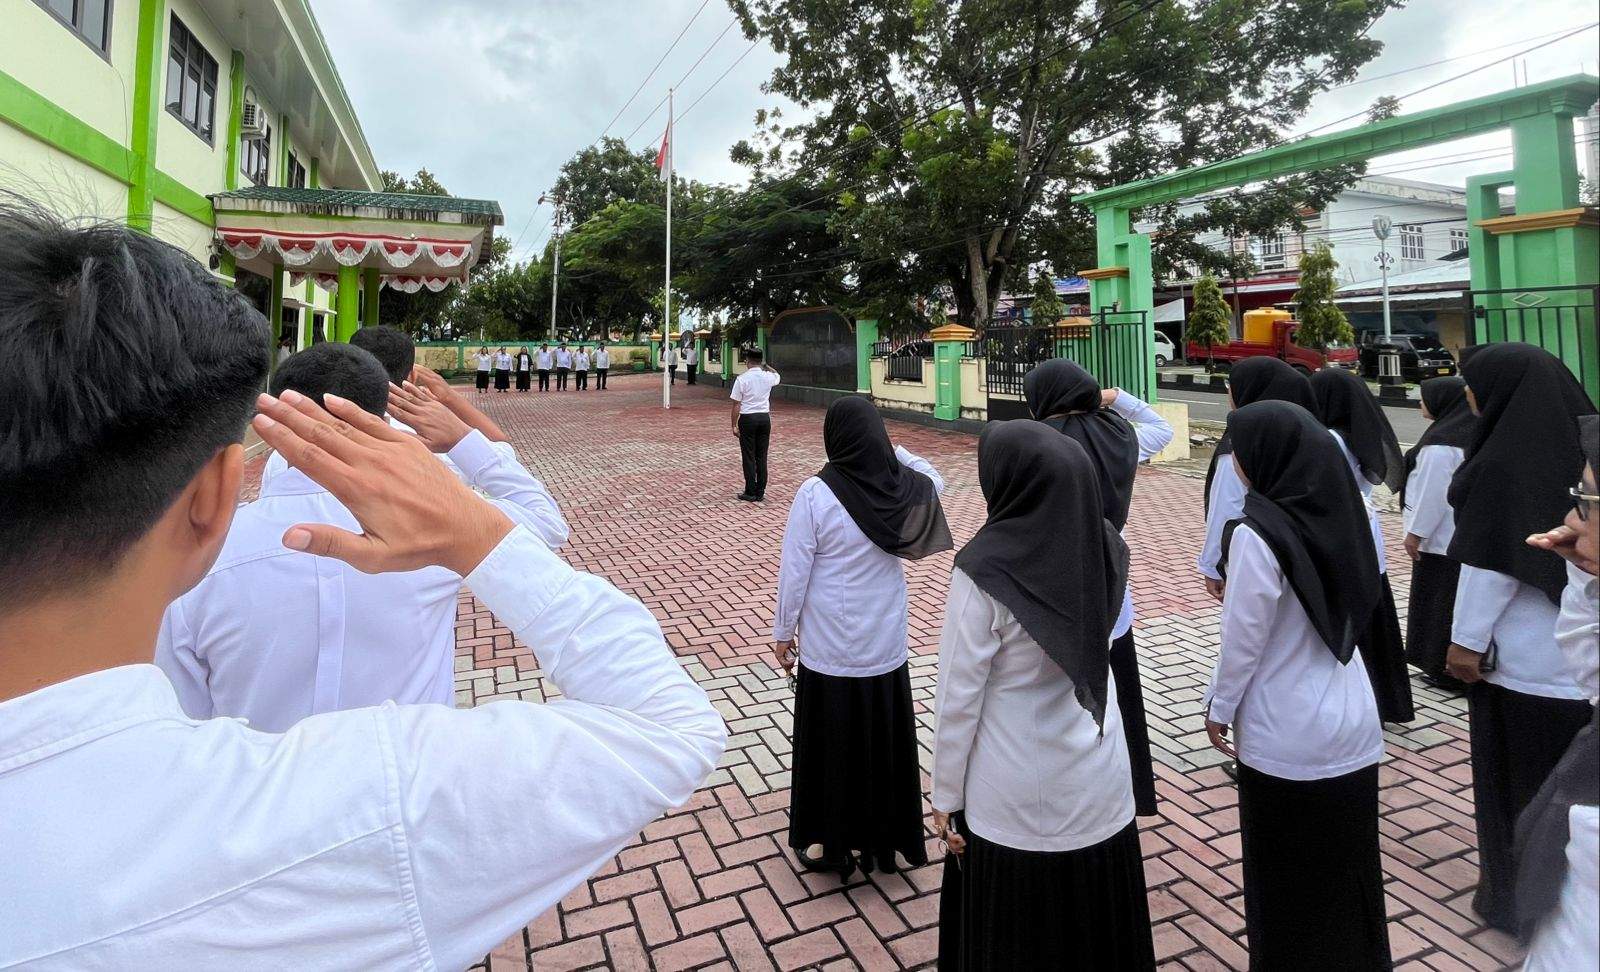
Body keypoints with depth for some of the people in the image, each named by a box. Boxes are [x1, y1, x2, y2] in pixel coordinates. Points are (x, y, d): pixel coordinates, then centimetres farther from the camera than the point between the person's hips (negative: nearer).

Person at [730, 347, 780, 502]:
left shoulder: (742, 379, -11)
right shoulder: (768, 377, 0)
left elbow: (736, 405, -9)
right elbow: (777, 375, 28)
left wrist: (734, 425, -3)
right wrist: (765, 366, 24)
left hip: (747, 419, -4)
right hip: (765, 418, 4)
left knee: (748, 457, 3)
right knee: (762, 457, 9)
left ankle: (750, 493, 6)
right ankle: (760, 492, 14)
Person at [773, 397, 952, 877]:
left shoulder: (816, 493, -19)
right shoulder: (903, 486, -8)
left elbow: (794, 572, -14)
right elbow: (934, 480, 19)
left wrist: (782, 632, -1)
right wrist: (892, 448, 6)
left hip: (828, 649, -4)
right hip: (887, 645, 4)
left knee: (829, 743, 13)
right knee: (886, 740, 19)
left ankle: (826, 841, 28)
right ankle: (885, 836, 36)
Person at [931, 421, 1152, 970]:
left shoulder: (985, 568, -24)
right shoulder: (1104, 547, -7)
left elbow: (958, 697, -17)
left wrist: (944, 796, -5)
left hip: (1017, 803, -5)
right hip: (1101, 786, 5)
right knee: (1097, 925, 23)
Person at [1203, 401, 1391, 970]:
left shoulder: (1258, 536, -23)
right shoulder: (1339, 515, -2)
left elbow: (1244, 640, -17)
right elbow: (1349, 615, 9)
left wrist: (1219, 708, -3)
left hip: (1287, 739, -6)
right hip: (1354, 725, 6)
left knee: (1287, 877, 13)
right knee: (1349, 865, 21)